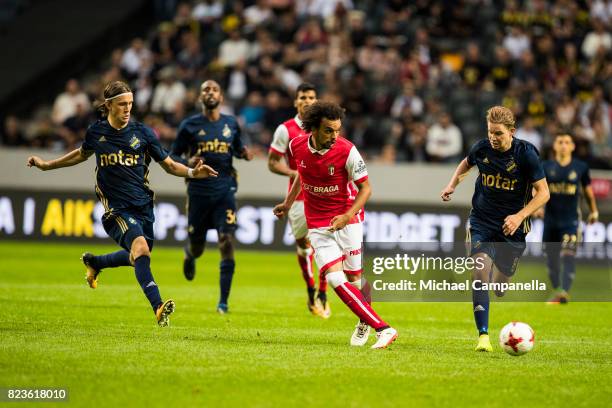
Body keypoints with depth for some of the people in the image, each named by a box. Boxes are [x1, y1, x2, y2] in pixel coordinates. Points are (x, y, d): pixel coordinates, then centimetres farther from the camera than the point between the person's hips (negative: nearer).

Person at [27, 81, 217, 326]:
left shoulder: (142, 133, 1)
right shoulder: (96, 132, 2)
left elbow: (169, 165, 8)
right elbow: (82, 154, 24)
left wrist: (192, 173, -11)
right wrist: (46, 165, 28)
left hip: (143, 205, 3)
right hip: (116, 207, -3)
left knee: (137, 257, 14)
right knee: (141, 248, -27)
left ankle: (94, 262, 44)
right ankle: (158, 307, -37)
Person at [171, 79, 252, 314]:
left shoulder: (231, 124, 7)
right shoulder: (190, 125, 0)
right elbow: (173, 155, 5)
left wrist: (243, 153, -1)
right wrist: (188, 163, -16)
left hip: (224, 190, 1)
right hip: (198, 190, -1)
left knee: (227, 242, -14)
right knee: (197, 247, 8)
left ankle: (223, 302, -9)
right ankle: (189, 255, 50)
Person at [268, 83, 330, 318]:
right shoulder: (286, 130, -2)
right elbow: (272, 163, -1)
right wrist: (295, 173, -16)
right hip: (299, 195, -1)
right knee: (303, 245, 6)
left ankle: (322, 294, 2)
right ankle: (311, 293, 24)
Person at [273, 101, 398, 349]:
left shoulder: (347, 151, -17)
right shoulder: (297, 147, -6)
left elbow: (365, 188, -10)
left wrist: (347, 216, -23)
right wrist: (288, 203, 25)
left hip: (348, 220, -2)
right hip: (318, 225, 2)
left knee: (355, 278, 2)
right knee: (336, 280, -14)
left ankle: (365, 322, 33)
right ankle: (382, 328, -14)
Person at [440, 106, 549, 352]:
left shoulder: (526, 153, -14)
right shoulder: (481, 148, -6)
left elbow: (543, 192, -11)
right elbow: (466, 163, 20)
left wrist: (519, 216, -22)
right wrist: (452, 184, 3)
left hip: (511, 227, -1)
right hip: (482, 222, 1)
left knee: (501, 282, 8)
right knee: (480, 274, -20)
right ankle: (483, 336, -20)